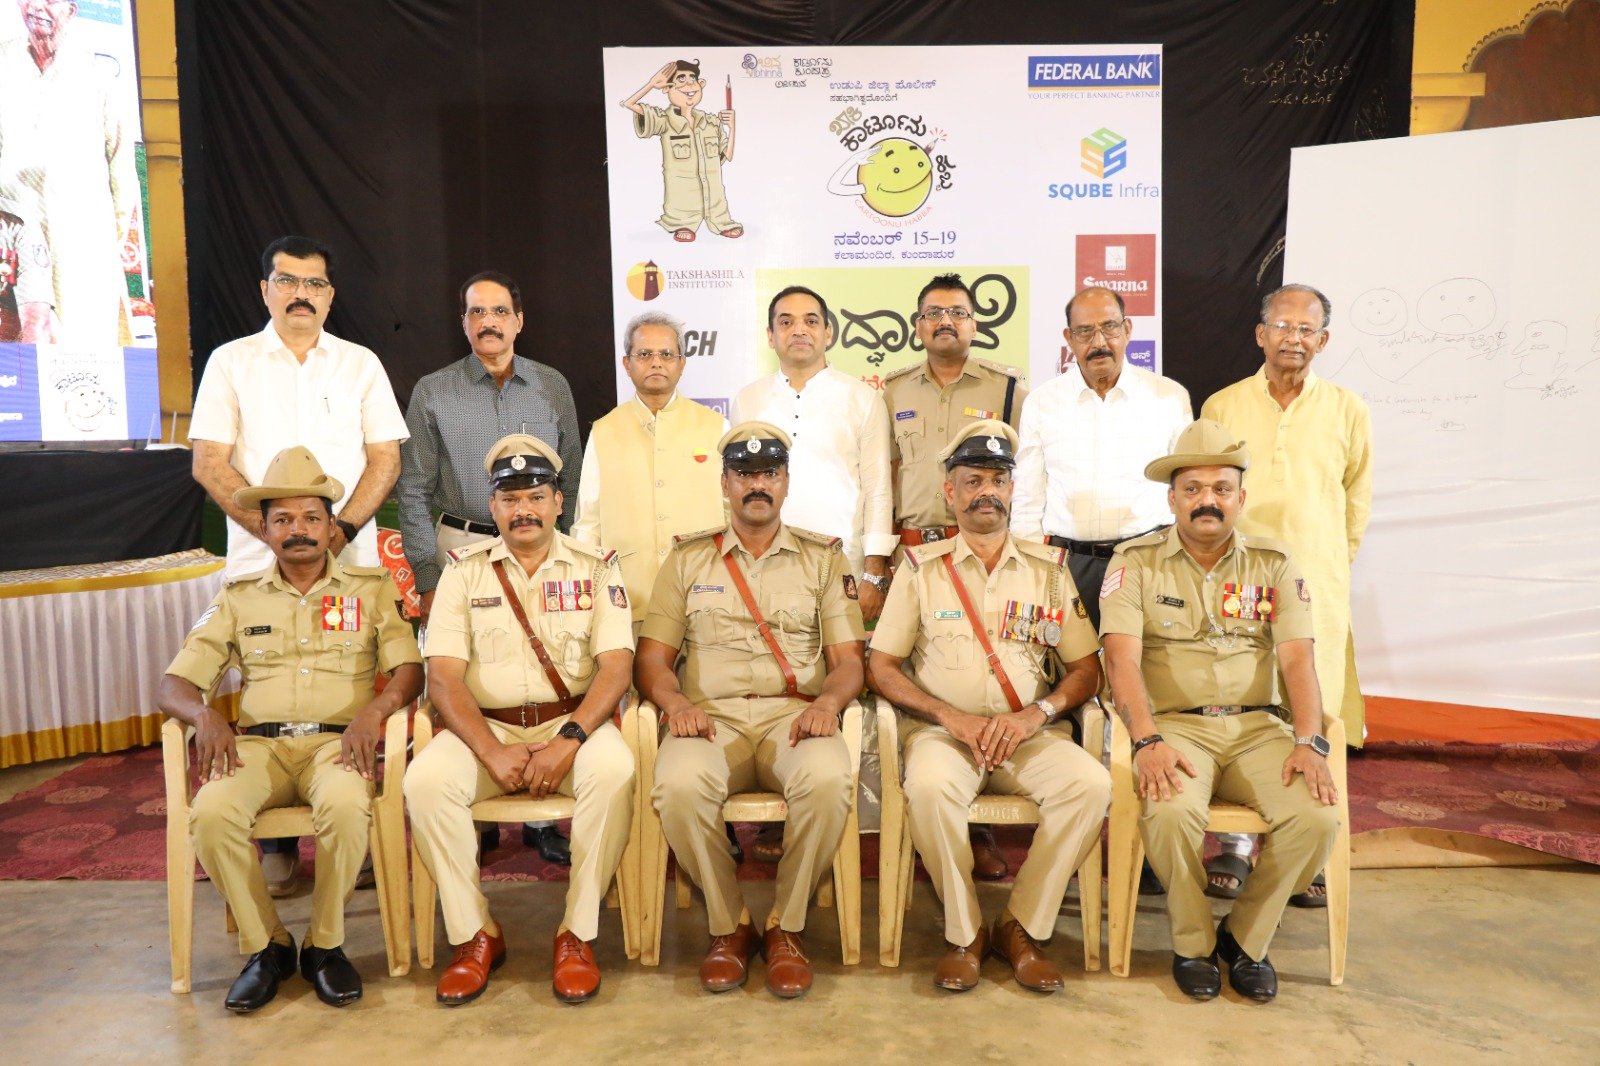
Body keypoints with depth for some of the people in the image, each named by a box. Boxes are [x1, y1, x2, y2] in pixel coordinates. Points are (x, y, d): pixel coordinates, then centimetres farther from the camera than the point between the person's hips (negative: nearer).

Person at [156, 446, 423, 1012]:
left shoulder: (372, 589, 11)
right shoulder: (238, 599, 15)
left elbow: (410, 669, 1)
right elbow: (172, 685, 9)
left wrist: (374, 709, -21)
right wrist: (204, 715, -14)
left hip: (338, 741, -2)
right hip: (259, 742, 2)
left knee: (345, 806, -35)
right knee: (211, 813, -30)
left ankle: (325, 945, -9)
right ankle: (265, 946, -5)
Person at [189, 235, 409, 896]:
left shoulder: (360, 364, 10)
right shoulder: (232, 362, 7)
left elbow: (385, 458, 4)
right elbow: (209, 463, 1)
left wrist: (343, 528, -10)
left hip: (350, 561, 1)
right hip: (259, 563, 0)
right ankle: (276, 846, 14)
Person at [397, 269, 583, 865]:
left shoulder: (553, 387, 8)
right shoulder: (433, 392, 4)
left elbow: (572, 480, 10)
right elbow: (414, 492, 4)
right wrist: (426, 579, -1)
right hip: (462, 546, -1)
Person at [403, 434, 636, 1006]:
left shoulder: (595, 567, 5)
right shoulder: (465, 570, 7)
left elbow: (616, 665, -7)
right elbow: (443, 675, -2)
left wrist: (569, 740, -22)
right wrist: (492, 751, -17)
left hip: (573, 722, -1)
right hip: (486, 726, 2)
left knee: (613, 768, -32)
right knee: (426, 779, -27)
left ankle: (578, 934, -16)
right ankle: (475, 933, -8)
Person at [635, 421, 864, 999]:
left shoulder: (823, 557, 15)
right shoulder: (687, 558, 15)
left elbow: (848, 658, 7)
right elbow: (653, 657, 10)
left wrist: (829, 699, -15)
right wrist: (673, 700, -12)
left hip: (795, 715, 0)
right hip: (711, 716, 0)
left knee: (828, 779, -34)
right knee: (679, 785, -33)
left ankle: (786, 927, -8)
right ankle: (728, 925, -6)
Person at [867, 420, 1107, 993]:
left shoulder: (1049, 567, 11)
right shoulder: (922, 566, 6)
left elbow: (1086, 668, 9)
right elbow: (881, 667, 2)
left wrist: (1036, 714, -11)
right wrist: (954, 719, -11)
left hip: (1029, 732, 2)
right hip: (942, 728, -2)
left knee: (1091, 783, -27)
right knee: (929, 786, -34)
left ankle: (1021, 926, -7)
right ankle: (964, 932, -10)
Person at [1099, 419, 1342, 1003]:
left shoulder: (1273, 564, 11)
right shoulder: (1136, 562, 3)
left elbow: (1297, 658, 1)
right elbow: (1123, 658, -9)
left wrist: (1309, 742, -14)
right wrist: (1147, 741, -23)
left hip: (1257, 726, 3)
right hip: (1174, 724, -3)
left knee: (1317, 815, -23)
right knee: (1170, 810, -32)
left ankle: (1246, 937, 4)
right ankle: (1193, 942, -2)